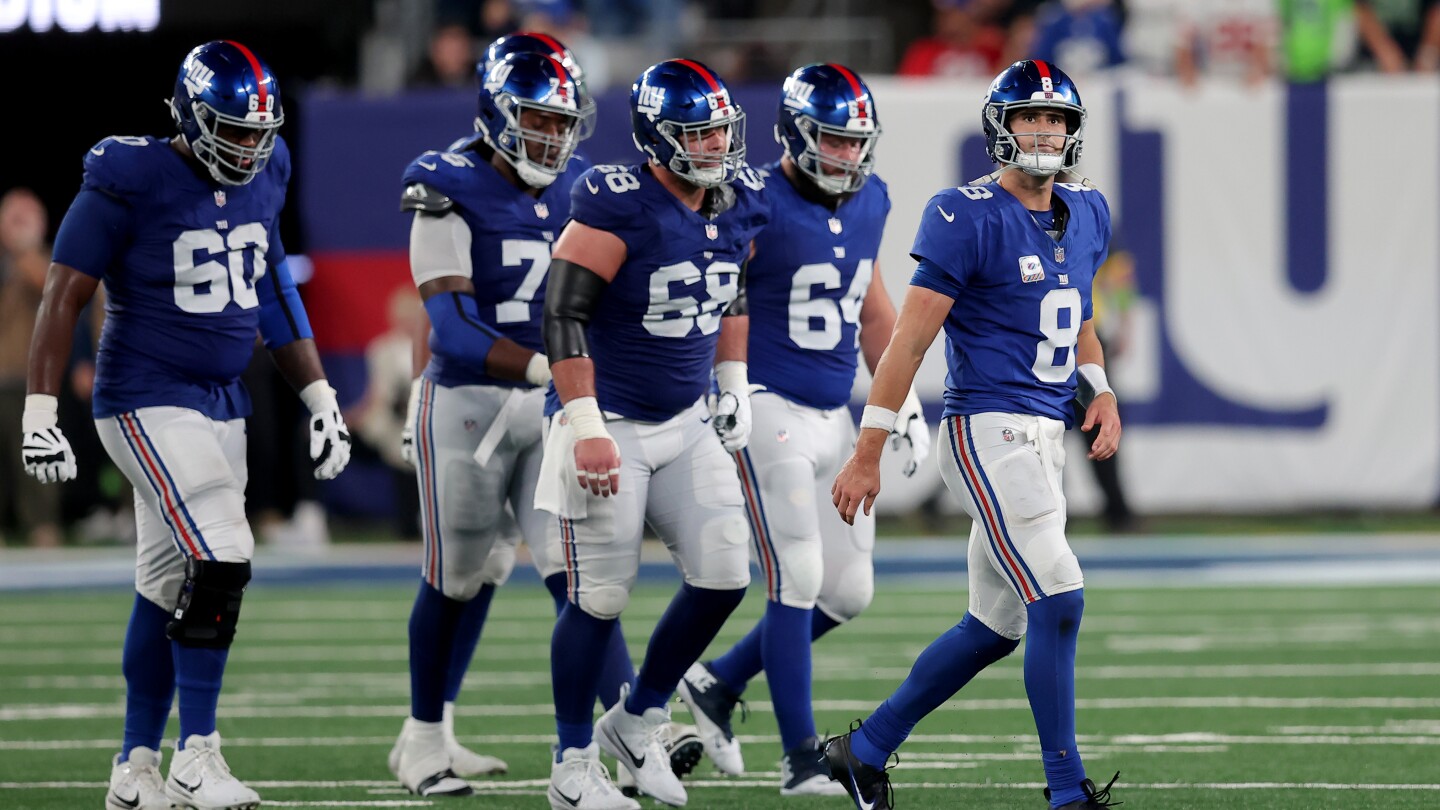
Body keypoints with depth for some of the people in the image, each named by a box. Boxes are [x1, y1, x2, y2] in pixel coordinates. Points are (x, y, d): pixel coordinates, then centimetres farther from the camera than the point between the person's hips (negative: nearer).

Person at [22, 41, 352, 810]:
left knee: (170, 585, 10)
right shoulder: (130, 182, -15)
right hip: (148, 401, -7)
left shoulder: (261, 180, 6)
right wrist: (39, 414, -16)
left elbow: (272, 292, 17)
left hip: (221, 402, 7)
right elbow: (63, 295, -12)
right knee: (220, 559, -18)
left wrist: (321, 399, 18)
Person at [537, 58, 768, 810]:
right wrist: (587, 429, -24)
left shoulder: (738, 204, 2)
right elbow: (562, 317, -21)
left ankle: (637, 721, 19)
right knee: (600, 597, -2)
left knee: (723, 576, 0)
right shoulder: (617, 207, -21)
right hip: (610, 428, -7)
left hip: (686, 424, 7)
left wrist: (734, 383, 13)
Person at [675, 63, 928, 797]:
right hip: (769, 409, -8)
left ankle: (718, 683, 24)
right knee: (799, 580, -11)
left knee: (848, 591, 7)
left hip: (833, 416, 8)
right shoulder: (756, 210, -15)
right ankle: (801, 758, -4)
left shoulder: (868, 202, 8)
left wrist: (904, 402, 18)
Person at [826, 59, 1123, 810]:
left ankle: (866, 749, 25)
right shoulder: (969, 218, -12)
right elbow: (910, 336, -12)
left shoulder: (1086, 215, 12)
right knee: (1058, 601, -14)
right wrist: (866, 453, -13)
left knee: (994, 627, 12)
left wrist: (1101, 389, 11)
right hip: (987, 432, -8)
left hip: (1043, 438, 9)